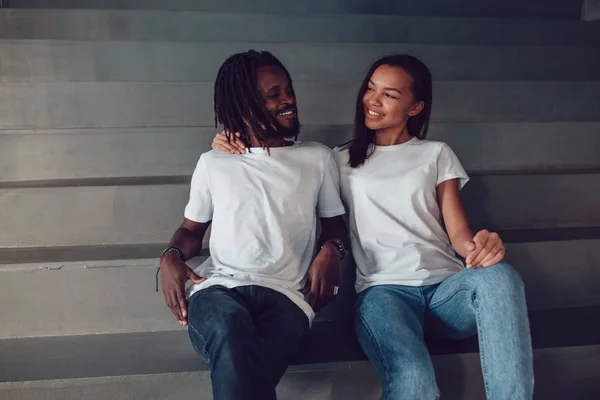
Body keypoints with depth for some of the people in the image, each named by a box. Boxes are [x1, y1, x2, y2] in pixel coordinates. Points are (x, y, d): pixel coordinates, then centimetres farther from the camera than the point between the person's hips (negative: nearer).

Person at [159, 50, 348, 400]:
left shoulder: (318, 158, 17)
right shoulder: (213, 163, 17)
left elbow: (335, 223, 22)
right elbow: (192, 229, 26)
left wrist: (331, 251, -2)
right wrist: (171, 256, 2)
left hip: (284, 294, 0)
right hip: (218, 286, 1)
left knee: (237, 371, -35)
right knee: (231, 332, -39)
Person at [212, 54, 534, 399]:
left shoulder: (437, 154, 18)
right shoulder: (342, 160, 18)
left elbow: (458, 231, 9)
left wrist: (480, 245, -16)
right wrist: (242, 151, 1)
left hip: (446, 286, 2)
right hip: (385, 290, -1)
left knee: (498, 274, -35)